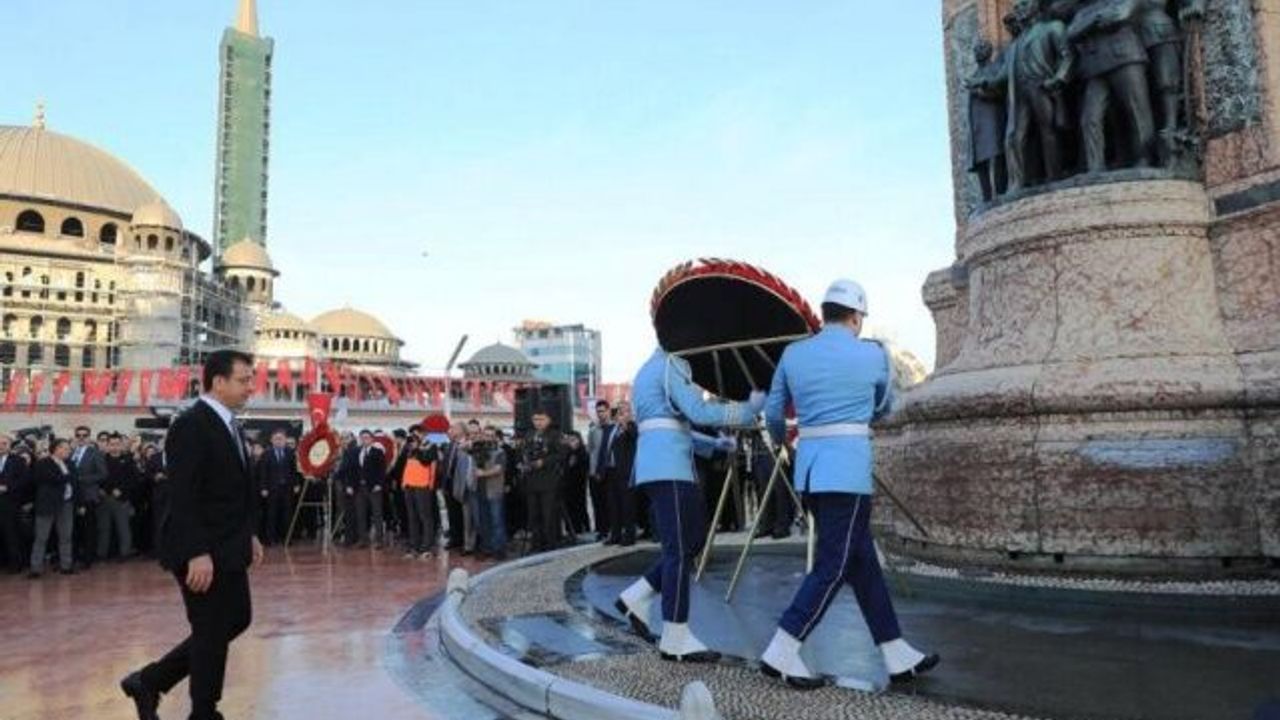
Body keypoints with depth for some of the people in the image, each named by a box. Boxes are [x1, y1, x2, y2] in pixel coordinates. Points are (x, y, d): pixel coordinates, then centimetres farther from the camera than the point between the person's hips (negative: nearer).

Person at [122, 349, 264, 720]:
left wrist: (249, 535, 15)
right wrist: (197, 554, -26)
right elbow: (182, 497, -23)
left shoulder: (230, 425, 12)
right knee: (212, 631, 3)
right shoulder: (191, 425, -18)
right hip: (202, 553, -10)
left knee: (237, 620, 16)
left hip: (227, 549, 10)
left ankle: (150, 681, 26)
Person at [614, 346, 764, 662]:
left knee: (694, 539, 13)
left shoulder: (650, 368, 23)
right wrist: (748, 410, -10)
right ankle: (675, 639, -4)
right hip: (668, 468, -10)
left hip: (658, 466, 10)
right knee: (679, 551, -8)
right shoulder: (671, 366, -7)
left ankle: (637, 597, 14)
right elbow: (699, 413, -18)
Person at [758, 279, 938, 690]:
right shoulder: (873, 355, -1)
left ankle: (896, 655, 19)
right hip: (846, 466, -6)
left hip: (810, 465, 6)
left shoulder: (794, 354, 8)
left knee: (861, 560, 12)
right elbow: (883, 408, 17)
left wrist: (780, 440, 38)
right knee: (833, 567, -2)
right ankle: (780, 654, -4)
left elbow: (773, 414, 17)